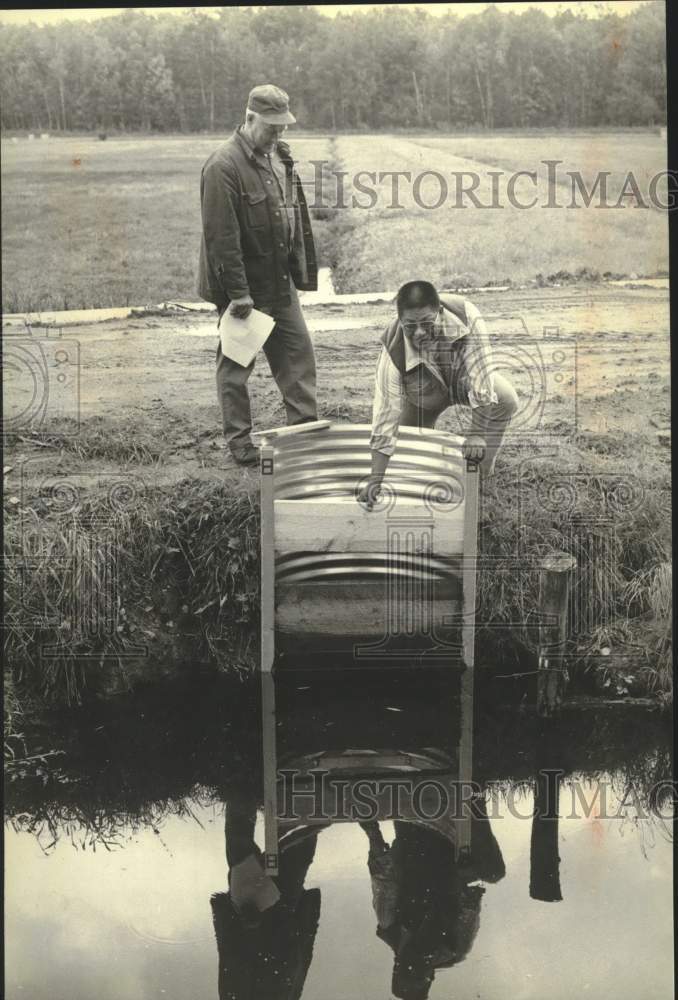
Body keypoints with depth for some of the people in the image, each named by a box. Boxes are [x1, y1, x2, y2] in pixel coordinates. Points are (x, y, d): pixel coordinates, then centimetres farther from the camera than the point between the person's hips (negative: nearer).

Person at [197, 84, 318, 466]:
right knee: (237, 362, 5)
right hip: (241, 286, -8)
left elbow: (296, 216, 16)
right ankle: (240, 441, 15)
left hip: (280, 282, 8)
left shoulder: (280, 154, 7)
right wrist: (238, 293, -22)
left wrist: (301, 270, 13)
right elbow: (221, 237, -22)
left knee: (298, 352, 9)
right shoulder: (224, 166, -19)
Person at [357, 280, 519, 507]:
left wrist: (477, 435, -38)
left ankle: (485, 462, -3)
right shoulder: (394, 350, -36)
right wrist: (376, 479, -37)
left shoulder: (465, 314, -38)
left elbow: (480, 371, -35)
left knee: (505, 399, -26)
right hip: (425, 395, 0)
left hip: (463, 378, 0)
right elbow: (386, 412, -34)